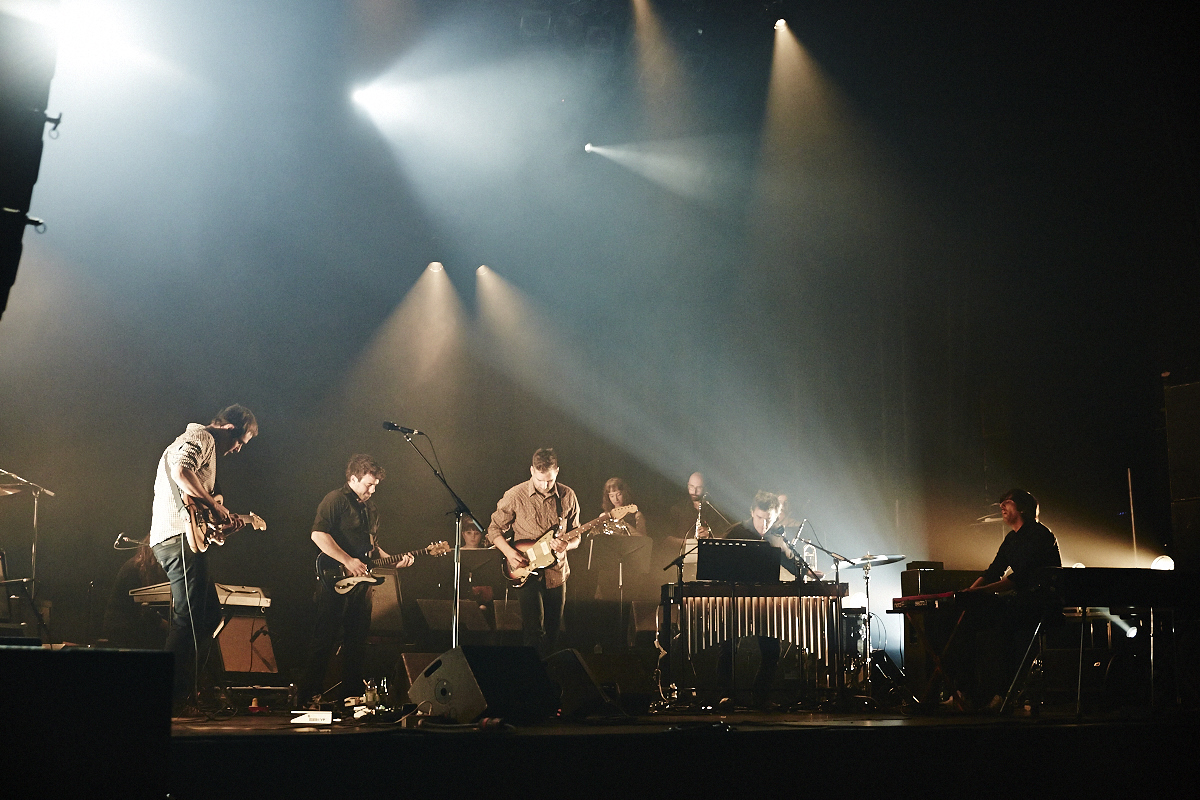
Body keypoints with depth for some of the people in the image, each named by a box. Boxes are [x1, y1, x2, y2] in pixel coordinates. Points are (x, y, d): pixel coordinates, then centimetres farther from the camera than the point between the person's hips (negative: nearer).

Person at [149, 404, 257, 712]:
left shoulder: (202, 443, 29)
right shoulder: (201, 438, -3)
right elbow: (181, 472, -25)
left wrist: (222, 521, 20)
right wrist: (215, 506, -18)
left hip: (169, 540, 11)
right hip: (181, 539, -11)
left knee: (210, 615, 13)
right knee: (189, 620, -12)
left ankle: (186, 689, 16)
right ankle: (174, 698, -12)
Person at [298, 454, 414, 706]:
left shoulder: (371, 509, 20)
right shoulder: (336, 500, -6)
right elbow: (318, 534, -18)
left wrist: (393, 560, 11)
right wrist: (348, 561, -20)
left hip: (361, 582, 8)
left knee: (357, 641, 10)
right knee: (324, 639, -7)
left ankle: (350, 694, 17)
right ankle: (309, 693, -3)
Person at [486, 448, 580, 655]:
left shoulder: (567, 496, 1)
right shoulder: (515, 496, -7)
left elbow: (576, 536, 8)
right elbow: (494, 529, 1)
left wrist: (566, 544, -15)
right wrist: (509, 552, -14)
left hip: (556, 573, 3)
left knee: (553, 631, 11)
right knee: (534, 629, -11)